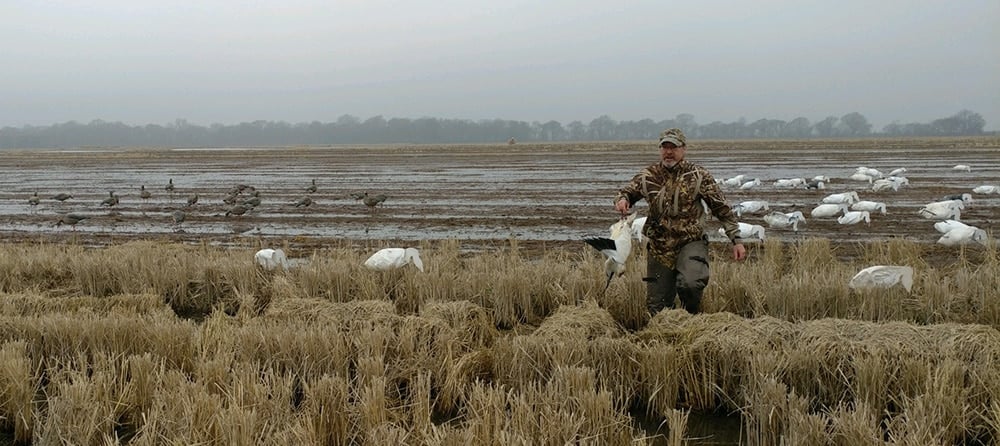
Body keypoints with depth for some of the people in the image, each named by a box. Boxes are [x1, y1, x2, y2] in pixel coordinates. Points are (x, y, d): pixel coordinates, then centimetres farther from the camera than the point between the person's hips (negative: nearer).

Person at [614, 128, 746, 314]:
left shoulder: (698, 175, -4)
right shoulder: (648, 176, 1)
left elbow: (722, 209, 1)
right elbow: (627, 192, 13)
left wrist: (736, 240, -2)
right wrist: (622, 200, -13)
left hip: (691, 244, -3)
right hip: (659, 248, 3)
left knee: (690, 283, -31)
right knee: (656, 307, 5)